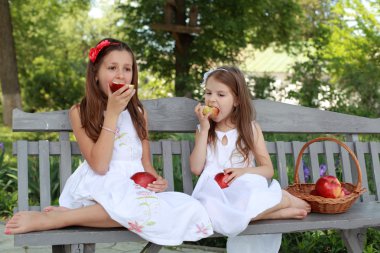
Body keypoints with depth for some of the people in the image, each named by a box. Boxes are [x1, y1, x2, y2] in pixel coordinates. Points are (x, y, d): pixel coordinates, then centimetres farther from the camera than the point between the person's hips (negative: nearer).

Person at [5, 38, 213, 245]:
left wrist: (156, 180, -8)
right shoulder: (79, 112, 2)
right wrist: (113, 112, -11)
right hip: (99, 188, -5)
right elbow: (99, 165, -10)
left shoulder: (138, 112, 16)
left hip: (135, 187, 6)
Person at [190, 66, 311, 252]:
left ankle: (284, 198, -14)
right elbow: (196, 168, -2)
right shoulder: (203, 130, 13)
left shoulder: (250, 129, 9)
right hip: (214, 191, 2)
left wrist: (244, 171, -16)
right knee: (212, 210, -37)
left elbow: (268, 170, 5)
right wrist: (204, 129, -5)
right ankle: (276, 210, -28)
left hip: (244, 189, -1)